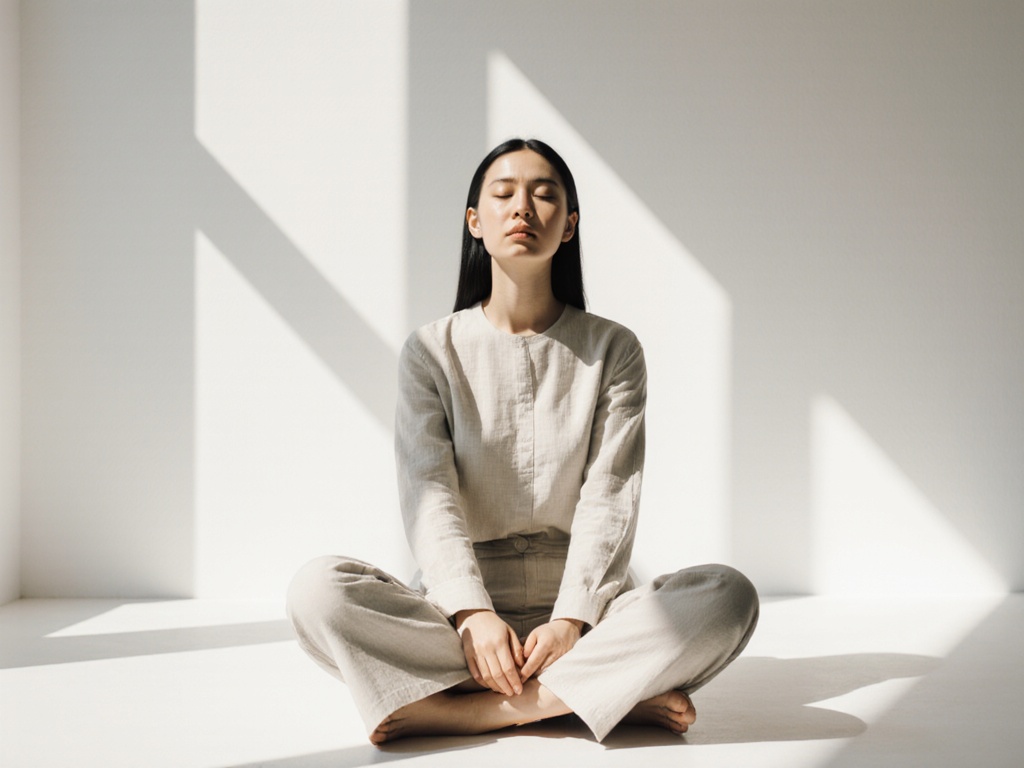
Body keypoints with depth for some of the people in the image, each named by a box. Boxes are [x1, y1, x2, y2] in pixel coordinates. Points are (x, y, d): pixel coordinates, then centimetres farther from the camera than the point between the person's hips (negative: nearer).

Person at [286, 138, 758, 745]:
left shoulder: (613, 350, 7)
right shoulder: (433, 351, 7)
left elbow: (609, 496, -3)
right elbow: (428, 491, -5)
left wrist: (571, 619, -18)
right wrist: (473, 614, -21)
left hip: (582, 604, 1)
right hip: (462, 608, 0)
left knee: (728, 595, -28)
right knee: (319, 590, -28)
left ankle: (464, 709, -26)